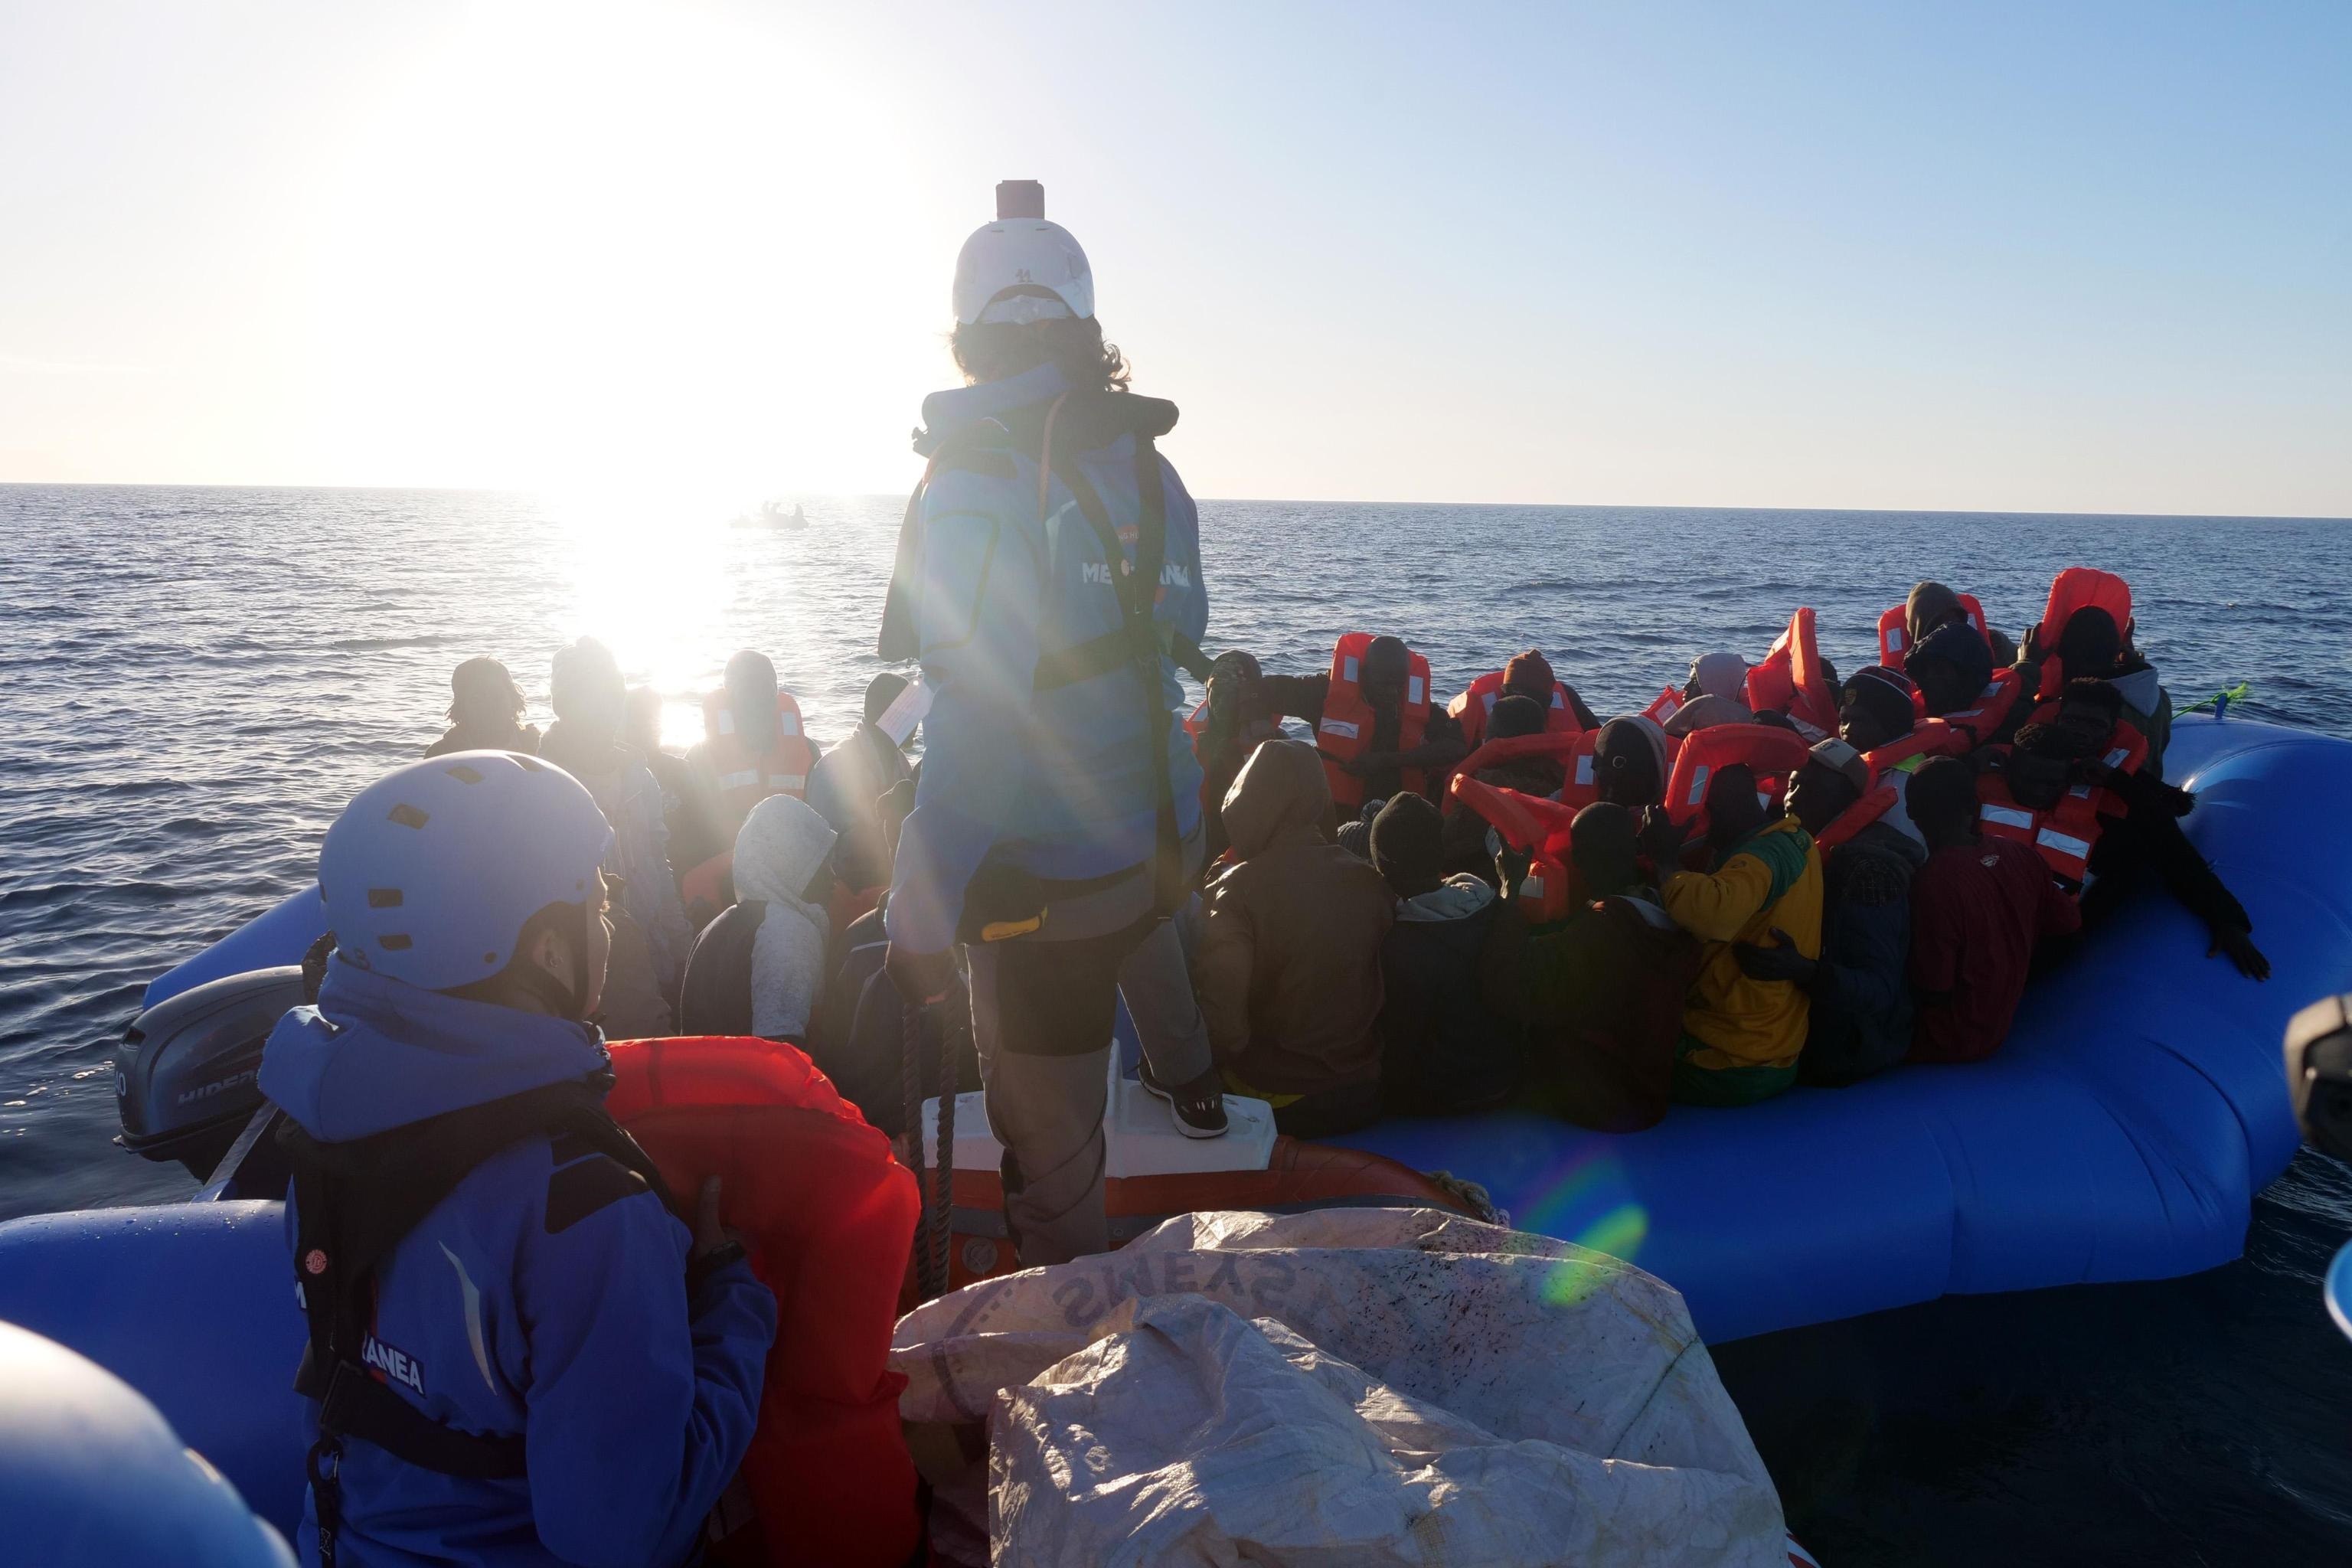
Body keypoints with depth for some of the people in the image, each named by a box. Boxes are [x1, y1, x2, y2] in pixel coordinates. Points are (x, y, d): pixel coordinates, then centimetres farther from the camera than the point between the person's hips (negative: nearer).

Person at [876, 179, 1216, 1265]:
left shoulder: (979, 487, -18)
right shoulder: (1143, 461, 4)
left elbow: (974, 726, -24)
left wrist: (919, 922, -19)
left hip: (1051, 881, -7)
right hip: (1159, 849, 7)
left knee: (1050, 1158, 9)